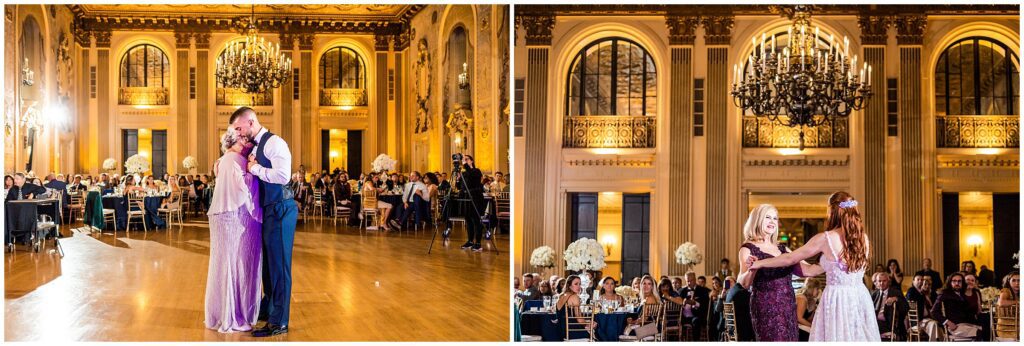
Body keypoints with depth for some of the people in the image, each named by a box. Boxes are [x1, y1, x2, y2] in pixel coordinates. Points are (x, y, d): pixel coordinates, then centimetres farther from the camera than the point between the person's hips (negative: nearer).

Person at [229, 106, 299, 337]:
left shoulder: (274, 143, -14)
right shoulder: (256, 147, 14)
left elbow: (283, 176, -27)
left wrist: (255, 168, -16)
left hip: (280, 210, -9)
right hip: (267, 210, 9)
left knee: (278, 264, -4)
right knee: (267, 261, 20)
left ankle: (279, 322, 3)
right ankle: (268, 307, 36)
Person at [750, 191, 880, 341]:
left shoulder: (825, 238, -10)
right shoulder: (864, 238, 4)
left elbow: (790, 259, -3)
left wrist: (758, 264, 9)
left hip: (837, 298, -5)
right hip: (861, 298, 5)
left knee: (837, 335, 3)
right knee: (859, 335, 11)